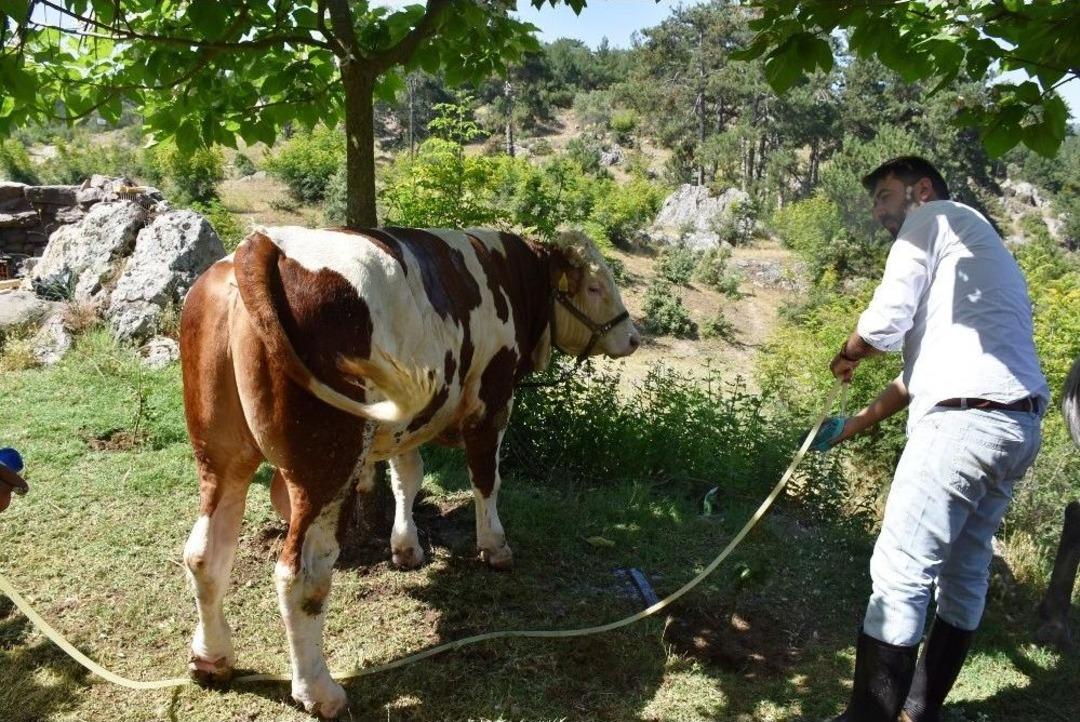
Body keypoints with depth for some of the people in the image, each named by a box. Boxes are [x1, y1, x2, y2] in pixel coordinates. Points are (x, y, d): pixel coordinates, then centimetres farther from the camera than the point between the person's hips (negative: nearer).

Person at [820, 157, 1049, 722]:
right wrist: (860, 421, 31)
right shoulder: (973, 244, 30)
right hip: (1017, 423, 10)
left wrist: (845, 358, 12)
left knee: (899, 576, -7)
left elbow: (886, 322, -9)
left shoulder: (933, 218, 3)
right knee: (964, 572, 15)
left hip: (967, 419, -10)